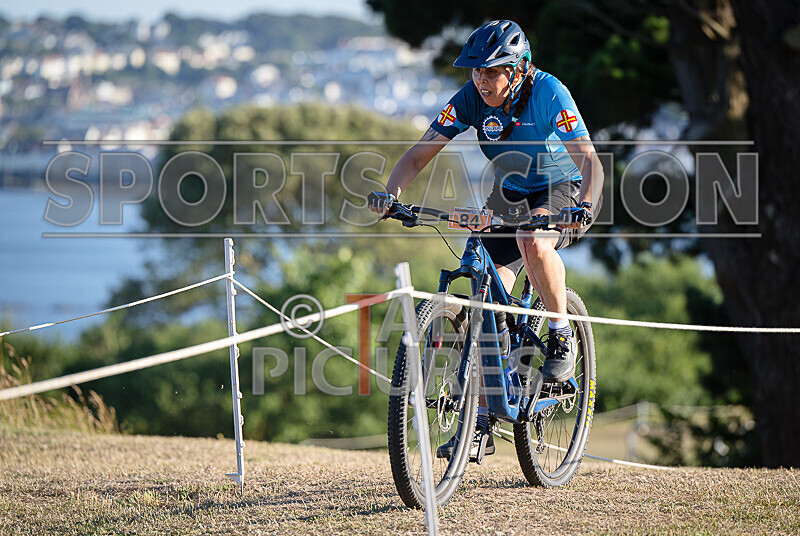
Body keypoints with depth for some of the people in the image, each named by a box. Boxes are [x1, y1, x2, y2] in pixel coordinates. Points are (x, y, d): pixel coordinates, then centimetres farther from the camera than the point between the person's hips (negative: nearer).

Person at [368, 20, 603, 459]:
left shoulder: (548, 93, -26)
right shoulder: (470, 99, -16)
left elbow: (589, 160, -32)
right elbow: (419, 155, -15)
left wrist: (585, 204, -52)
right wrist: (391, 194, -34)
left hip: (560, 188, -4)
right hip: (509, 194, 4)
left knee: (533, 240, -39)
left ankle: (562, 334, -14)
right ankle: (479, 422, -1)